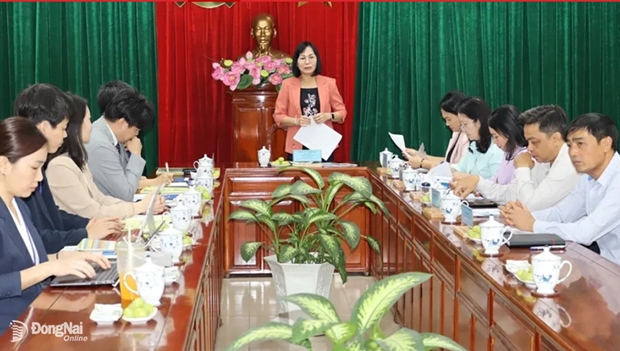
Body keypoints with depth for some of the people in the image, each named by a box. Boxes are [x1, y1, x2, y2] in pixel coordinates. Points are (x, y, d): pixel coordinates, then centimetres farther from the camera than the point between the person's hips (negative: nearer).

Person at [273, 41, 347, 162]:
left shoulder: (329, 83, 4)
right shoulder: (288, 84, 1)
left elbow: (341, 112, 9)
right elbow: (278, 116, 3)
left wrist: (328, 116, -11)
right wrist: (296, 121, -14)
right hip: (297, 146, -1)